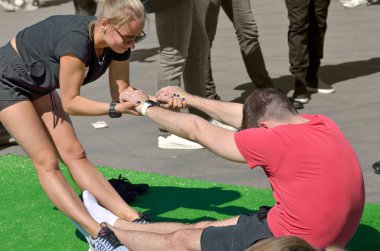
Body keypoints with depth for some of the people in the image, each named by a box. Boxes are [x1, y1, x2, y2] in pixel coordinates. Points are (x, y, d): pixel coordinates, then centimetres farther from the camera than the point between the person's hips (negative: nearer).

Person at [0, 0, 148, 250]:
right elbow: (69, 102, -31)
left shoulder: (118, 44, -16)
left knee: (74, 154, -3)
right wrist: (116, 108, -38)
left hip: (39, 85, 7)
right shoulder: (77, 40, -38)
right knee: (47, 162, -13)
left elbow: (121, 90, -12)